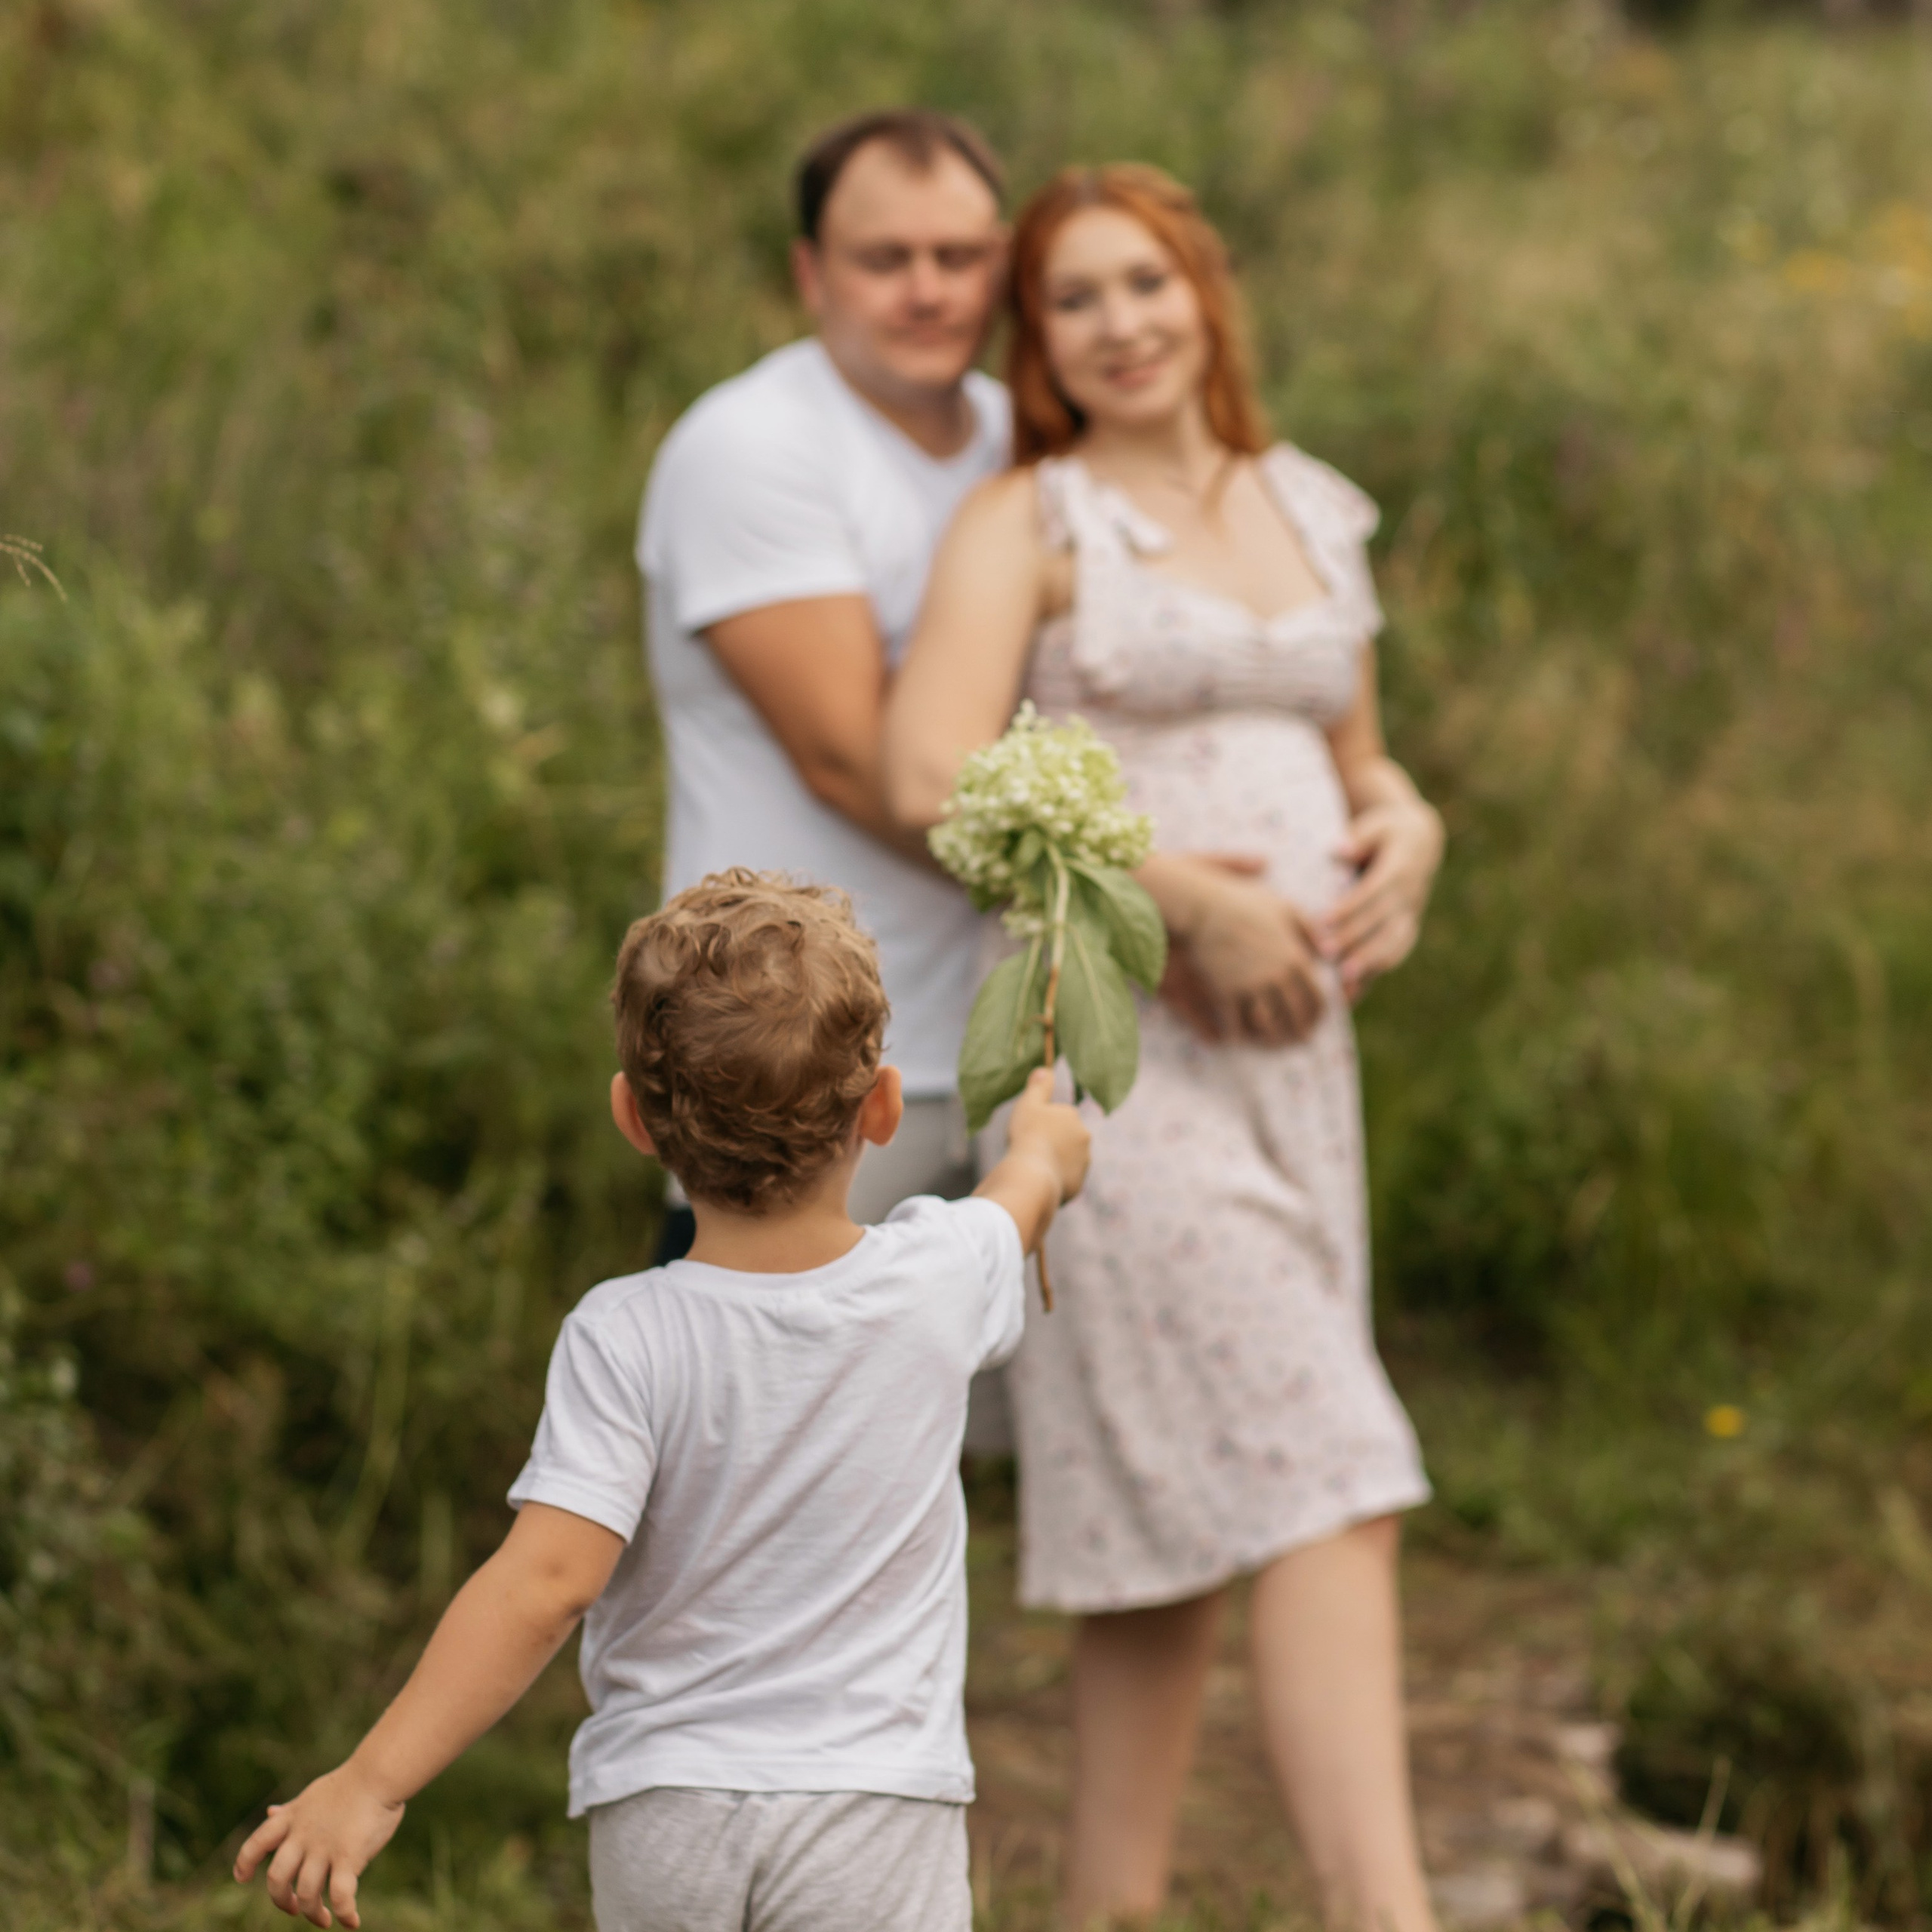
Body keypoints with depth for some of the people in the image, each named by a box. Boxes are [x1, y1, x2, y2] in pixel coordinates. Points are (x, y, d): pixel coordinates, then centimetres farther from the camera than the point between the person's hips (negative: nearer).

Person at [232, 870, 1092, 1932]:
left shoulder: (624, 1337, -12)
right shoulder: (936, 1279, -3)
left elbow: (547, 1579, -21)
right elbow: (1019, 1202, 22)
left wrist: (371, 1782, -19)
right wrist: (1043, 1148, 47)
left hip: (660, 1814, 0)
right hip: (875, 1807, 0)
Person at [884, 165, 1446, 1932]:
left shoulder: (1310, 514, 14)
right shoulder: (1022, 524, -4)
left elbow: (1359, 774, 23)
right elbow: (935, 778, -18)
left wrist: (1405, 840, -2)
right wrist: (1193, 898, -22)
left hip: (1283, 1054, 7)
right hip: (1108, 1049, -7)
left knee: (1180, 1528, 9)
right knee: (1321, 1493, -17)